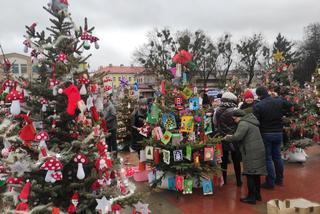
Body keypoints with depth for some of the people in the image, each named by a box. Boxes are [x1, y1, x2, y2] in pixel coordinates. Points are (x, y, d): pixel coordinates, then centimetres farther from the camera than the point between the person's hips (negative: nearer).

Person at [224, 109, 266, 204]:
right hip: (258, 150, 10)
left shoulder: (243, 123, -13)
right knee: (255, 173, 16)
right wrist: (232, 136, 14)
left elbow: (237, 137, -22)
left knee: (250, 174, -3)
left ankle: (251, 197, 2)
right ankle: (257, 194, 26)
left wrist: (227, 138, -5)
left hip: (251, 153, -10)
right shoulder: (251, 122, 18)